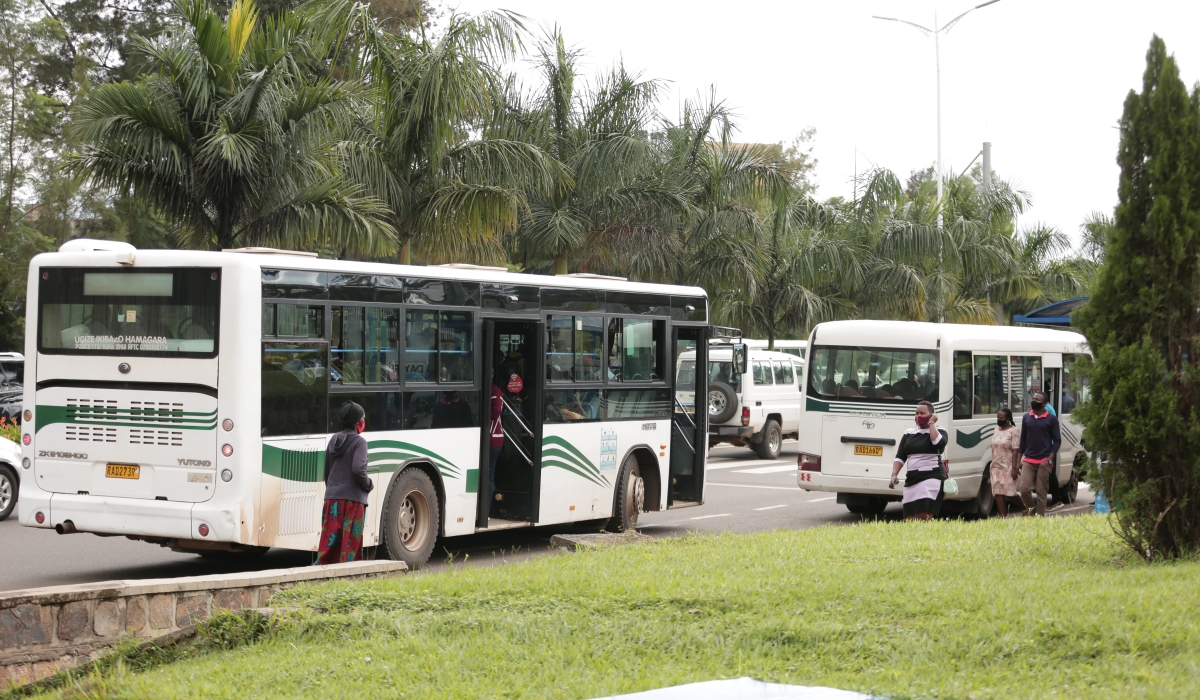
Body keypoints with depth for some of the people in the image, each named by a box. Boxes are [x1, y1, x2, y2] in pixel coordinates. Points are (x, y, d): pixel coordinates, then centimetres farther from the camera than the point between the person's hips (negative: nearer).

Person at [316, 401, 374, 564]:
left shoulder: (333, 441, 11)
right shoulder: (358, 442, -8)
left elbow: (326, 471, 15)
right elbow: (358, 470, -19)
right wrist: (369, 485, -2)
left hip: (331, 500, 6)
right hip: (352, 499, -6)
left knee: (329, 543, 7)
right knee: (349, 544, 0)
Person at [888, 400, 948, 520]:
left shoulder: (938, 431, 3)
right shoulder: (909, 433, 15)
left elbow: (938, 442, -22)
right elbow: (900, 457, 11)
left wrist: (931, 423, -8)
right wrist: (894, 474, -5)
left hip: (932, 478, -6)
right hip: (912, 479, 6)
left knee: (925, 518, -19)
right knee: (910, 520, 1)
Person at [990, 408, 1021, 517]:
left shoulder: (1013, 431, -9)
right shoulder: (997, 429, 12)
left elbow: (1015, 451, -14)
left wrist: (1014, 468, -20)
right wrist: (992, 465, 15)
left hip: (1008, 467, -7)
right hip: (996, 467, 7)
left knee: (1009, 492, -5)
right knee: (998, 492, 0)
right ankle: (1002, 516, 1)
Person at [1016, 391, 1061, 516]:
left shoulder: (1051, 419, 1)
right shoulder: (1026, 418, 11)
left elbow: (1057, 440, 1)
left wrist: (1050, 458, -11)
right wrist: (1020, 458, 10)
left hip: (1044, 462, -3)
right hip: (1028, 461, 3)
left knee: (1042, 492, -1)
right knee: (1024, 488, -8)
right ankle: (1032, 508, 17)